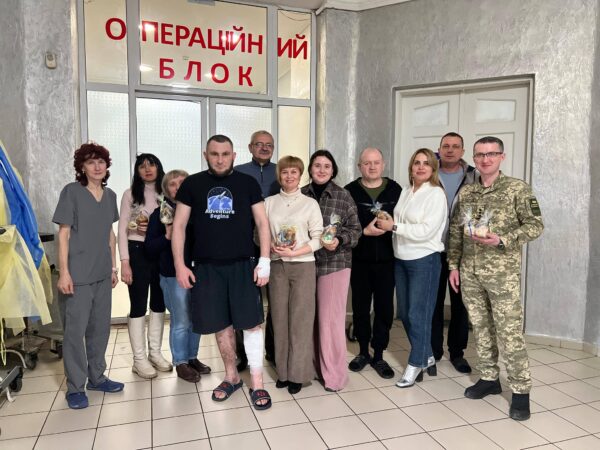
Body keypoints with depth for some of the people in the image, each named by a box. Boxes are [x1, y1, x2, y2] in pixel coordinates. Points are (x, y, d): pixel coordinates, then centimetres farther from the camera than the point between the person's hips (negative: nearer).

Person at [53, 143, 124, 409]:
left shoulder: (110, 195, 8)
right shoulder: (71, 192, -7)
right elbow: (63, 233, -9)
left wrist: (113, 267, 13)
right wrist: (64, 272, -13)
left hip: (102, 273, 6)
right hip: (77, 274, -5)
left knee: (101, 327, 13)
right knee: (75, 330, 1)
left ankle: (96, 377, 28)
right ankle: (75, 387, 15)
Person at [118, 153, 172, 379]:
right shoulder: (130, 194, -1)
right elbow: (122, 230, -5)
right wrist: (124, 262, -12)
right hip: (137, 251, -4)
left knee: (158, 304, 10)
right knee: (138, 305, 2)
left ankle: (155, 353, 24)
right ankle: (139, 359, 12)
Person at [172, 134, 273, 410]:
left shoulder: (247, 183, 3)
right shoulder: (192, 184, 4)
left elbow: (262, 222, 2)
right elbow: (179, 226, 5)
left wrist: (264, 261, -6)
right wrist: (180, 265, -3)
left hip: (243, 264, -1)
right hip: (206, 267, 1)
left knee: (251, 323, -1)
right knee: (221, 325, 10)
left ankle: (257, 384, 12)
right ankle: (231, 377, 29)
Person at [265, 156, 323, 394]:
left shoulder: (310, 203, 1)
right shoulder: (269, 203, 7)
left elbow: (318, 239, -4)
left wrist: (293, 252, -15)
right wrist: (273, 247, -14)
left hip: (303, 265, -2)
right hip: (277, 266, 2)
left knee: (300, 319, 1)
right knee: (280, 318, 7)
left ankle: (298, 373, 12)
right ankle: (283, 370, 19)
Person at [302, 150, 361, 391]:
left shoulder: (343, 196, 0)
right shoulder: (301, 195, 5)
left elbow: (355, 228, 0)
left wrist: (339, 240, -16)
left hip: (334, 263, -2)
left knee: (330, 318, 0)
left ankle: (334, 374, 14)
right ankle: (314, 366, 27)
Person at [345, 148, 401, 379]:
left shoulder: (395, 190, 3)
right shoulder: (350, 191, 0)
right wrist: (364, 231, -17)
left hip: (387, 259, 1)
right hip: (359, 259, 0)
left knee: (384, 307, 5)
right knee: (360, 307, 9)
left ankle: (378, 355, 21)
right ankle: (363, 352, 28)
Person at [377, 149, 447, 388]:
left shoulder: (436, 194, -10)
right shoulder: (406, 191, 10)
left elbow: (425, 231, -19)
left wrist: (393, 226, -16)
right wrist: (387, 223, -4)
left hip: (424, 260, -7)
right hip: (401, 259, 7)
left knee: (418, 314, 2)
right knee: (404, 312, 13)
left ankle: (416, 363, 18)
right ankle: (425, 355, 32)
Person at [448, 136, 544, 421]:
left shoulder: (518, 188, -5)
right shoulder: (465, 192, 8)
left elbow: (535, 225, -6)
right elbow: (456, 232, 11)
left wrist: (501, 240, -20)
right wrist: (453, 265, 7)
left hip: (503, 273, -4)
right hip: (470, 272, 5)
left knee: (510, 332, -1)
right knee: (480, 328, 13)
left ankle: (520, 390, 14)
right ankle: (489, 378, 28)